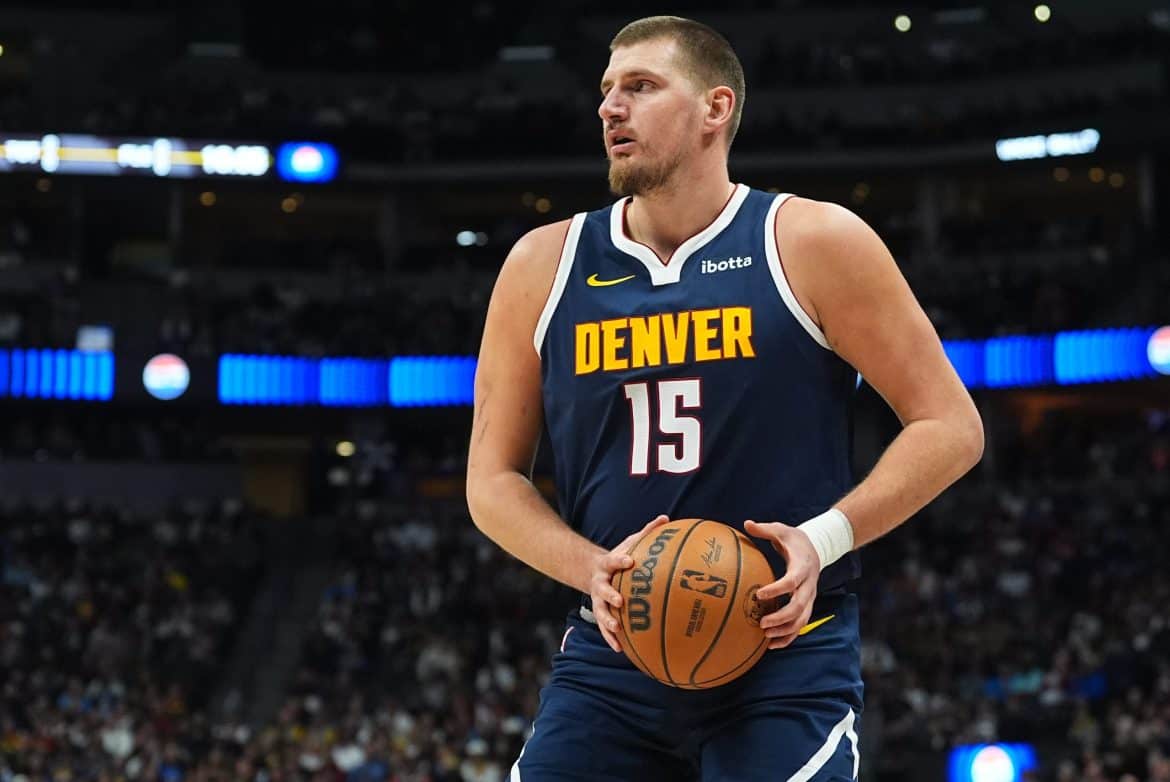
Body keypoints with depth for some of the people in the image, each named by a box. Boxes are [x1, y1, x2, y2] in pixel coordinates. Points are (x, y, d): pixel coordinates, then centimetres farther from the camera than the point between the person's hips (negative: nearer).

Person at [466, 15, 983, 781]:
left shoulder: (811, 243, -4)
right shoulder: (543, 265, 5)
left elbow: (951, 426, -2)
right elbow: (492, 478, 10)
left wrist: (826, 537, -16)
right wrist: (592, 569, -9)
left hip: (785, 655, -3)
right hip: (611, 659, 3)